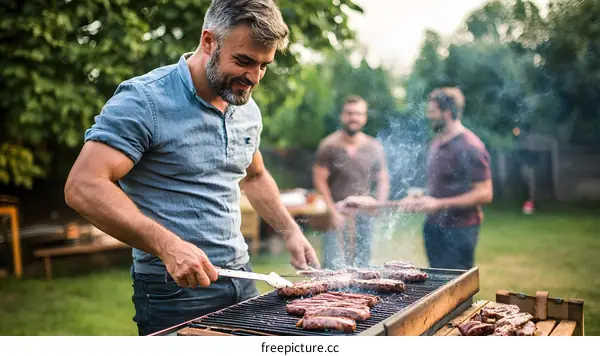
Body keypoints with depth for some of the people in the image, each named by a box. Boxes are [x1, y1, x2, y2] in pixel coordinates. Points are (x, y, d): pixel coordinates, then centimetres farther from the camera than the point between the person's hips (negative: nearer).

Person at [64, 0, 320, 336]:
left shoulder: (248, 110, 7)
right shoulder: (144, 100, -16)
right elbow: (83, 187, -23)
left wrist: (291, 231, 11)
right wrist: (167, 245, -32)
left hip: (241, 278, 7)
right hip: (174, 290, -7)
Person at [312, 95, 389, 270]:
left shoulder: (374, 148, 6)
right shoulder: (329, 146, -4)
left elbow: (383, 181, 12)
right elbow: (320, 179, -5)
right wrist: (333, 211, -10)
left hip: (364, 215, 3)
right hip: (337, 214, -3)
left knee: (362, 265, 6)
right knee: (334, 265, -11)